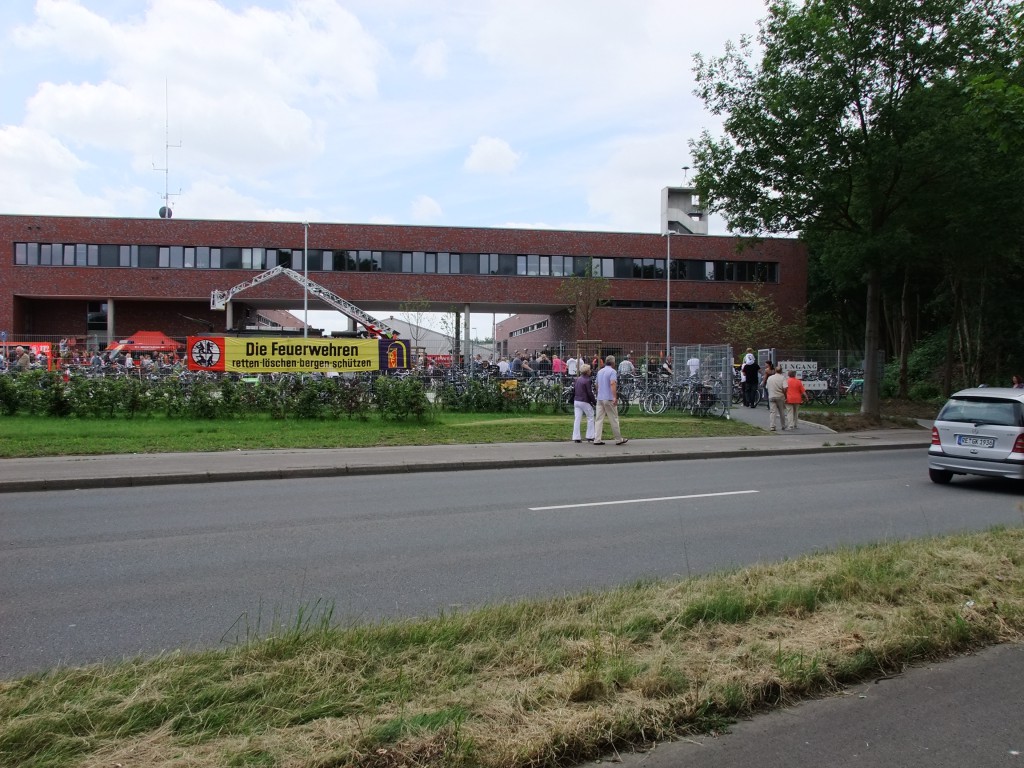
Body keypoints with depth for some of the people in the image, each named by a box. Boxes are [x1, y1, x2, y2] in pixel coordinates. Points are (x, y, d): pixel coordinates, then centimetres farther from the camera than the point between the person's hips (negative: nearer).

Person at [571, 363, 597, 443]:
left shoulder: (577, 379, 12)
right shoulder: (587, 380, -12)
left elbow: (573, 391, 18)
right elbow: (590, 393, -13)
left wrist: (573, 401, 26)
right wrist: (595, 402, -5)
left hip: (576, 401, 7)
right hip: (585, 402, -7)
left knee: (577, 419, 5)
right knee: (590, 418, 7)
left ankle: (576, 437, 1)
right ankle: (590, 437, 6)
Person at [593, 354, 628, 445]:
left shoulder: (600, 371, 15)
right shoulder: (612, 371, -8)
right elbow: (612, 384, -21)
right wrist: (615, 397, -25)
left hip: (599, 398, 7)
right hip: (609, 399, -7)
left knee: (599, 419, 4)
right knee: (614, 420, 2)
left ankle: (597, 440, -2)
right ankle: (618, 439, 9)